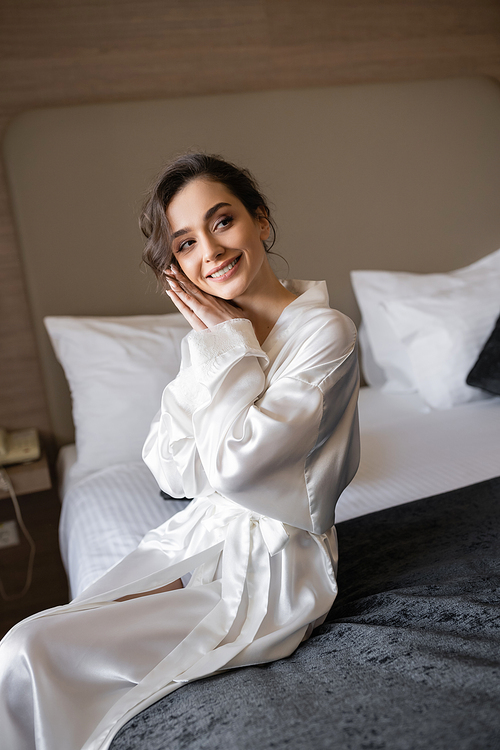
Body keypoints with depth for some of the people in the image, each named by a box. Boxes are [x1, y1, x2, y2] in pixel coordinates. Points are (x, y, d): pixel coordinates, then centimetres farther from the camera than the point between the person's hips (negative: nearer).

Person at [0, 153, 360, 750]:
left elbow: (235, 463, -25)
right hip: (199, 537, 7)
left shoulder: (325, 332, -17)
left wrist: (232, 344, -15)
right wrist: (209, 353, -11)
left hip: (270, 572, -6)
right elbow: (174, 474, -2)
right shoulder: (211, 335, 4)